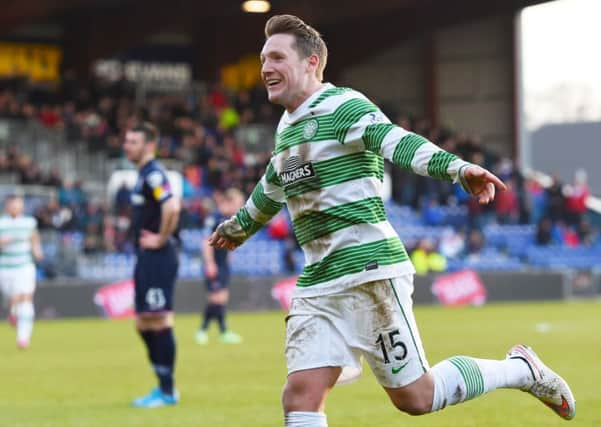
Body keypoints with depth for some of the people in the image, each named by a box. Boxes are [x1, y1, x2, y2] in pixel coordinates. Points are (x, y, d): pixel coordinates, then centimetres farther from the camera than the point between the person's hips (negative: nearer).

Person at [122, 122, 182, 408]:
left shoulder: (153, 174, -14)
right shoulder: (143, 175, 16)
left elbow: (172, 208, -29)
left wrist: (161, 239, -19)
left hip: (157, 258, -10)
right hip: (146, 259, 10)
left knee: (159, 321, -7)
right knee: (144, 324, 13)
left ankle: (167, 392, -2)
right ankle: (163, 386, 20)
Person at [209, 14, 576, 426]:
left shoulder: (342, 106, -10)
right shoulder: (287, 127, 16)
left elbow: (396, 141, -29)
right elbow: (273, 187, 37)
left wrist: (456, 167, -47)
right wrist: (240, 225, 54)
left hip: (369, 273, -8)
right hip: (317, 284, 8)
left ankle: (520, 369, 21)